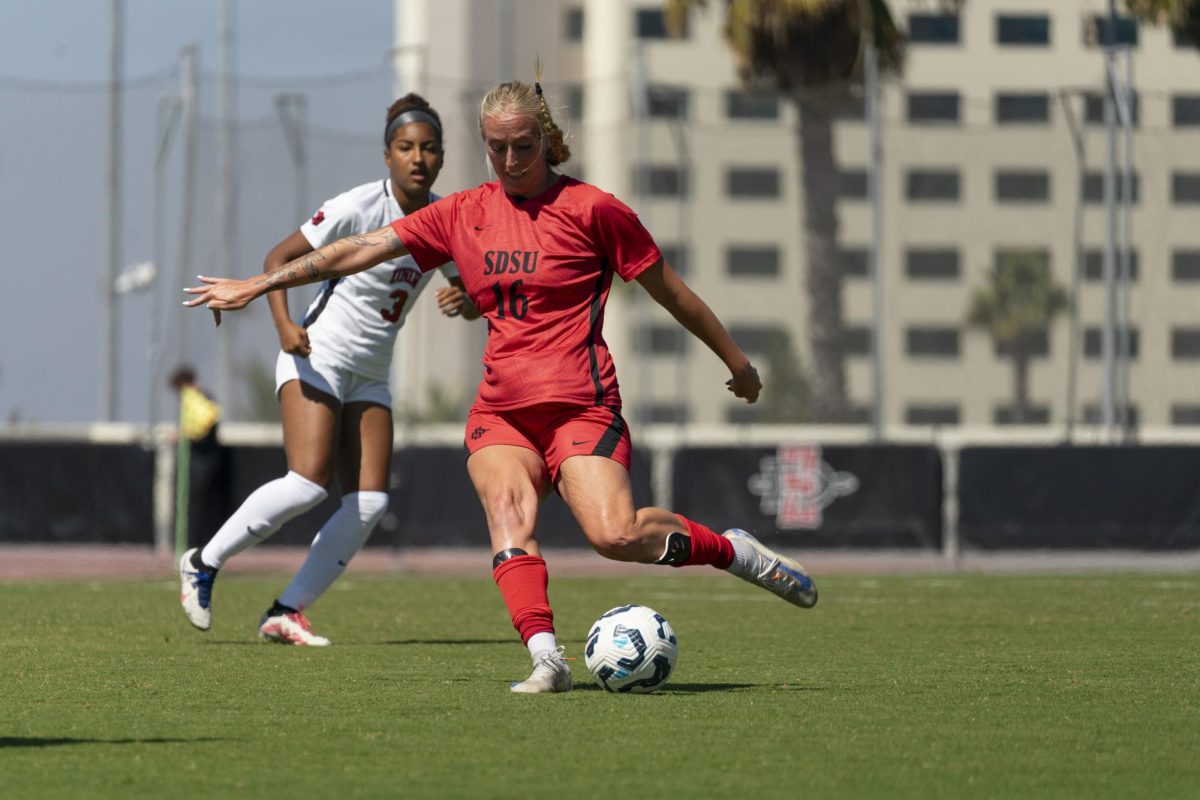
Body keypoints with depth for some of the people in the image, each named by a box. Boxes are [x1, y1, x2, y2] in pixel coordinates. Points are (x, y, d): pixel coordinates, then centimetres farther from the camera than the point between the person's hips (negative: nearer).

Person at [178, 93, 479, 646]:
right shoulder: (360, 207, -15)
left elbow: (474, 303, 10)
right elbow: (279, 257, -10)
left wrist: (463, 302, -15)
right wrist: (284, 325, -26)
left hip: (371, 376, 7)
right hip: (317, 358, -7)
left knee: (369, 502, -7)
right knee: (308, 483, -23)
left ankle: (285, 613, 1)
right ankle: (203, 564, -4)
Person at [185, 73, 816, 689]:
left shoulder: (591, 209, -1)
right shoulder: (463, 215, 12)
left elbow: (670, 292, 7)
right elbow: (361, 250, 14)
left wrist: (736, 362, 15)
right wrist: (260, 285, 13)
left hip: (580, 406, -4)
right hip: (500, 411, 4)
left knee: (616, 535, -22)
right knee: (508, 513, -24)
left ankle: (733, 551, 3)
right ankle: (546, 657, -33)